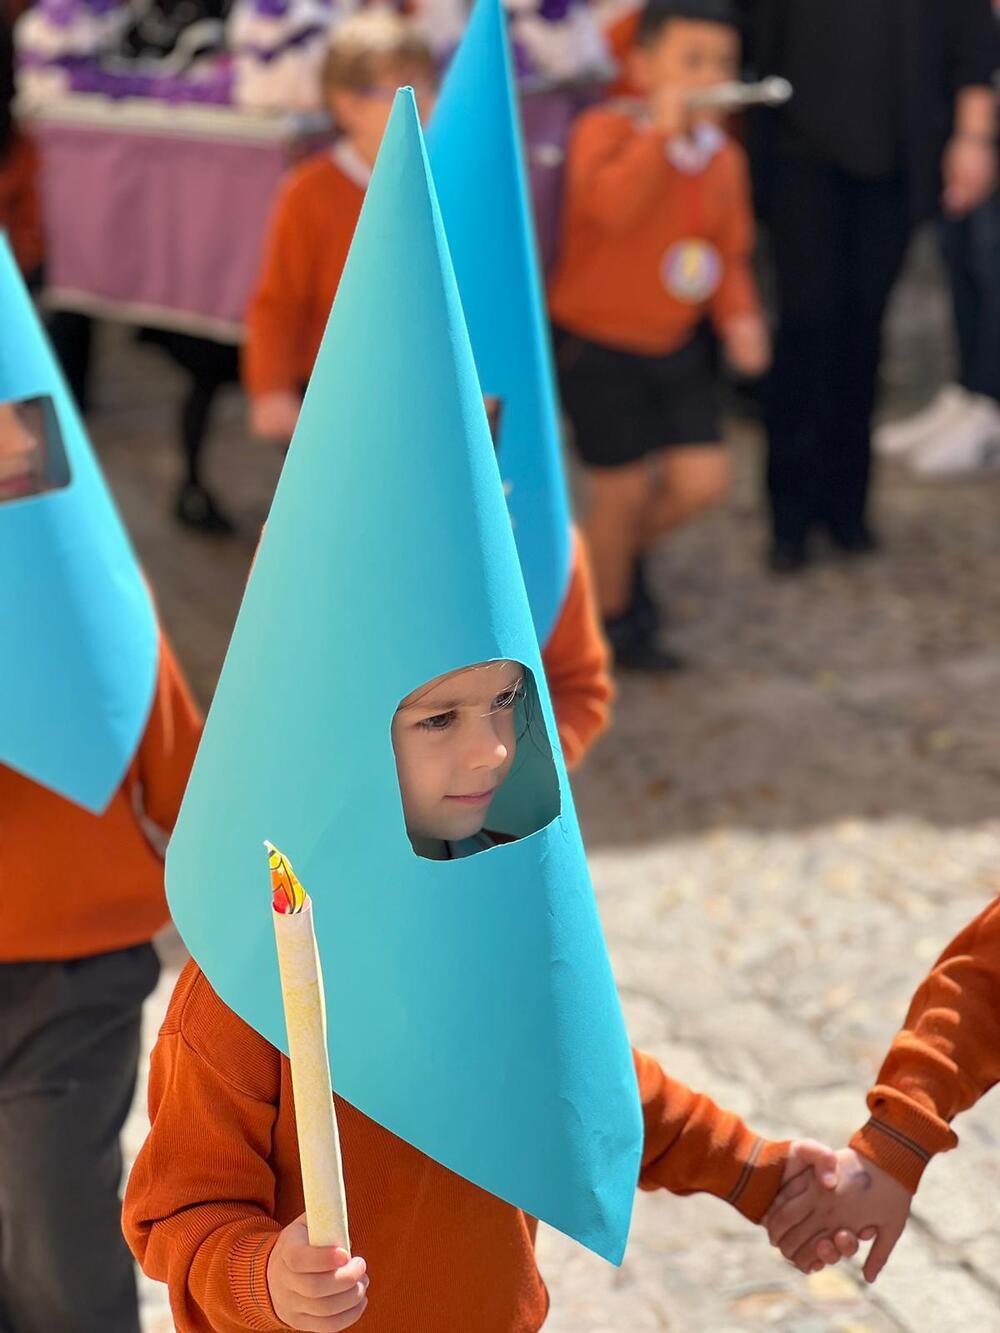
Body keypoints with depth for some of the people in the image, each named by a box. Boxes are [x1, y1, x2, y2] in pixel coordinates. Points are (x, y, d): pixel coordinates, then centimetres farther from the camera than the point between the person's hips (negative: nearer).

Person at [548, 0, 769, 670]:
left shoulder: (724, 155, 2)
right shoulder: (605, 130, -17)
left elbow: (730, 250, 9)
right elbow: (611, 206, -36)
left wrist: (739, 313, -8)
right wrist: (664, 129, -38)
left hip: (678, 340, 6)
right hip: (597, 339, -6)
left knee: (703, 480, 1)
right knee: (625, 486, 2)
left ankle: (623, 549, 33)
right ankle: (613, 619, 27)